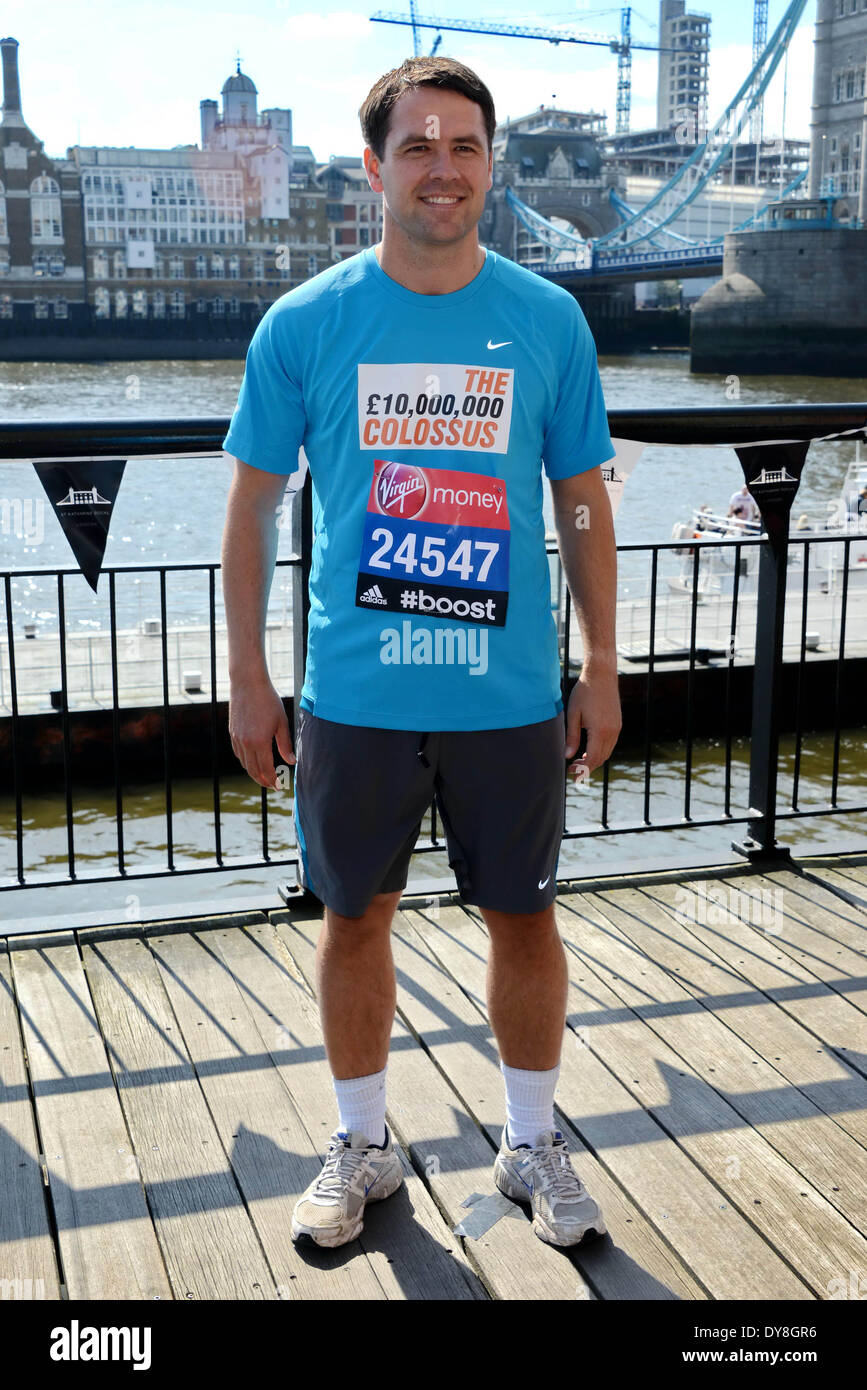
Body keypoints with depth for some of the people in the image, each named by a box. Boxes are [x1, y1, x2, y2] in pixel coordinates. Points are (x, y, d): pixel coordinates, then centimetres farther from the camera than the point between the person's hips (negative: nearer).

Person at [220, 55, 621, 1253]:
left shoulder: (549, 321, -1)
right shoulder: (304, 324, -3)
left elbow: (583, 502, 6)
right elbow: (253, 508, 3)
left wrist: (602, 670, 5)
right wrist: (248, 681, 1)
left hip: (513, 696, 1)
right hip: (354, 696, 0)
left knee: (523, 919, 11)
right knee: (355, 918, 12)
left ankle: (533, 1144, 33)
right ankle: (363, 1147, 33)